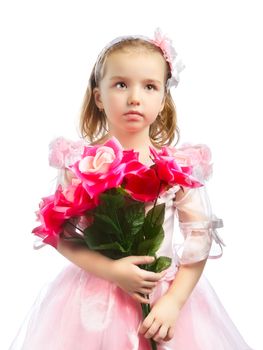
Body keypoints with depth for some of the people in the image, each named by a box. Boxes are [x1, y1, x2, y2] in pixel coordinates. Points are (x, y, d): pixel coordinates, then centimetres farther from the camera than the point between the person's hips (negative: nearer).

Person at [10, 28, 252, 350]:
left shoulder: (180, 164, -5)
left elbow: (200, 239, -4)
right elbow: (60, 235, -7)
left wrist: (174, 301, -13)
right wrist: (111, 270, -19)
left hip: (168, 292, 1)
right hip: (95, 294, 0)